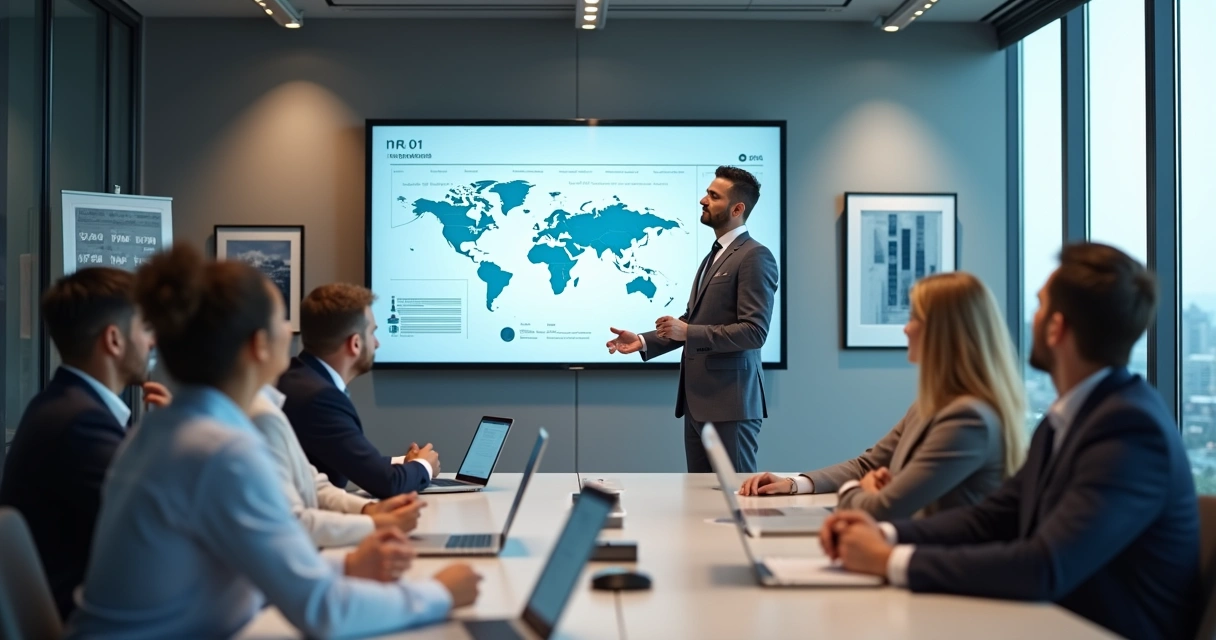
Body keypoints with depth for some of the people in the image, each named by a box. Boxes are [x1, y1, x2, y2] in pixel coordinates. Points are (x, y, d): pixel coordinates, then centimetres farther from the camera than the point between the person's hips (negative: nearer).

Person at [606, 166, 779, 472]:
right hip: (698, 400, 9)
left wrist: (687, 332, -20)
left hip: (730, 401, -9)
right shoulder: (714, 255, 19)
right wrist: (643, 341, 8)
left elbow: (754, 331, -19)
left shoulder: (755, 257, -11)